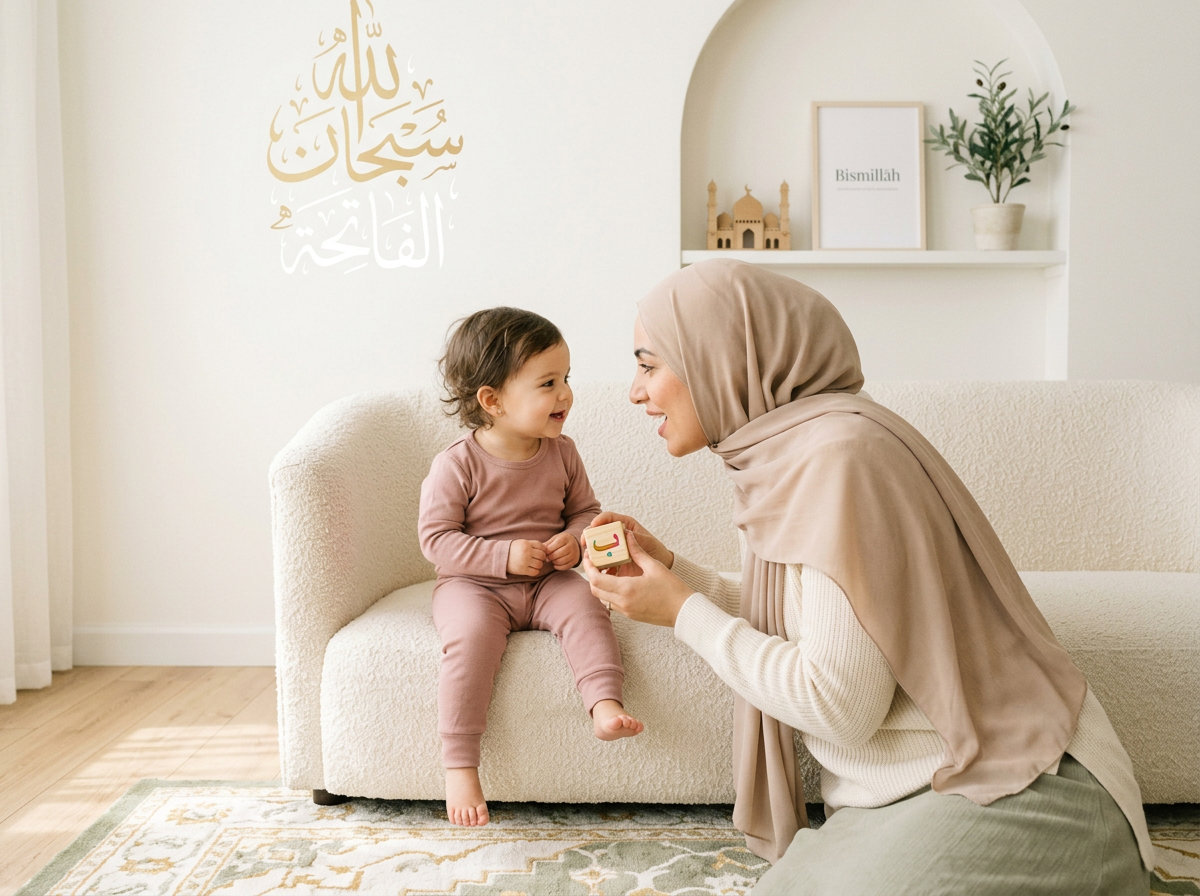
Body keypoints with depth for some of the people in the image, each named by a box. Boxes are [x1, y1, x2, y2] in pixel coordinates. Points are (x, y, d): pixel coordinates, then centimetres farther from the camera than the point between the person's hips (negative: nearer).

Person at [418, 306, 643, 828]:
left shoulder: (562, 453, 2)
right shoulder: (457, 465, -13)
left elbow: (586, 508, 15)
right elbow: (436, 538, -11)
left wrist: (575, 538, -10)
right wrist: (503, 556, -22)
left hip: (546, 582, 4)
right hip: (473, 586, -4)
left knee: (584, 605, -26)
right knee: (472, 633, -32)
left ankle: (604, 705, -34)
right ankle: (459, 765, -27)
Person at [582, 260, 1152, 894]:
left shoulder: (839, 452, -21)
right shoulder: (784, 449, 8)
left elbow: (838, 703, -22)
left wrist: (684, 613, -12)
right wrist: (669, 568, 8)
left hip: (1010, 795, -8)